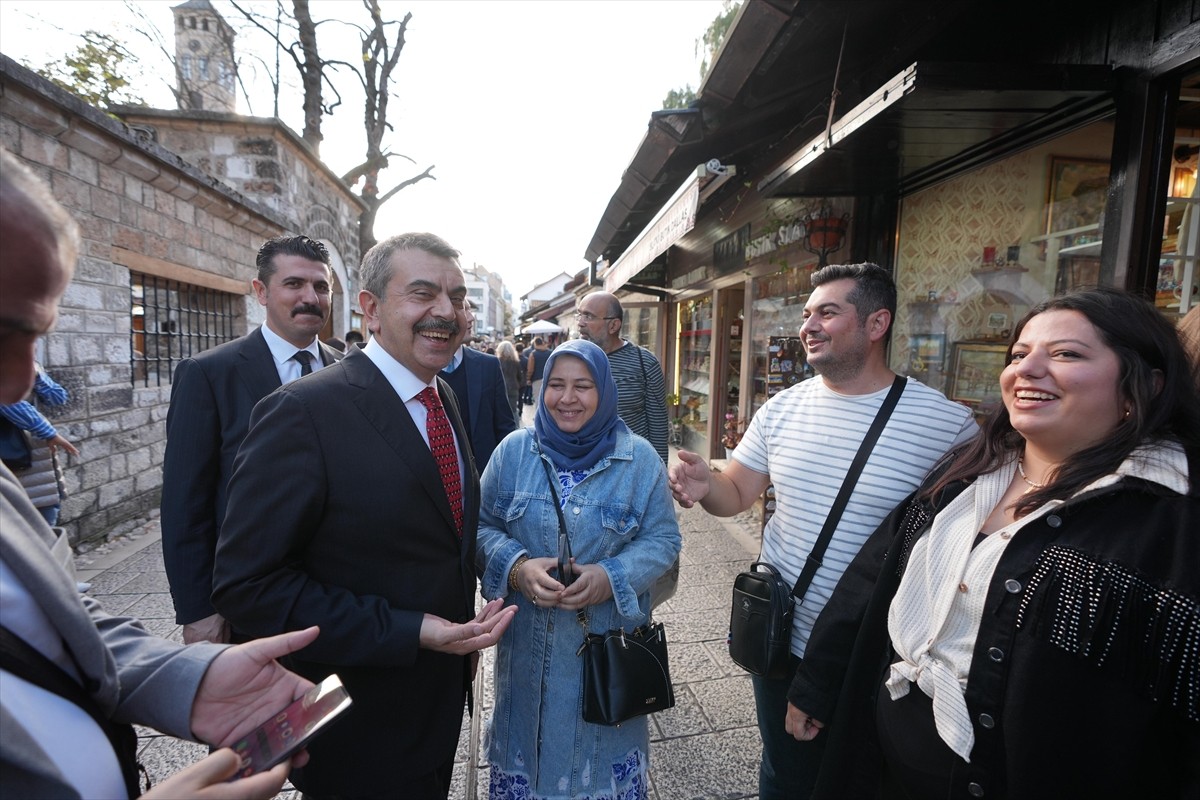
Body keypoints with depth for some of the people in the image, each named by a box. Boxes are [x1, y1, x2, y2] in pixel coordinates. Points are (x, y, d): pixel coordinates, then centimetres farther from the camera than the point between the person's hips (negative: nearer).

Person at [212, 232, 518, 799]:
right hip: (360, 727, -6)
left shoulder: (445, 399, 2)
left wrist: (462, 633, 6)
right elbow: (246, 583, -22)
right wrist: (406, 631, -25)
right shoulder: (302, 412, -22)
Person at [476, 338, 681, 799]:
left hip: (609, 645, -1)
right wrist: (516, 566, -19)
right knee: (530, 740, 20)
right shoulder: (514, 450, -4)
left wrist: (612, 578, -21)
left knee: (601, 743, 19)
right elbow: (482, 526, -1)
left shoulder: (639, 457, -7)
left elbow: (663, 539, -5)